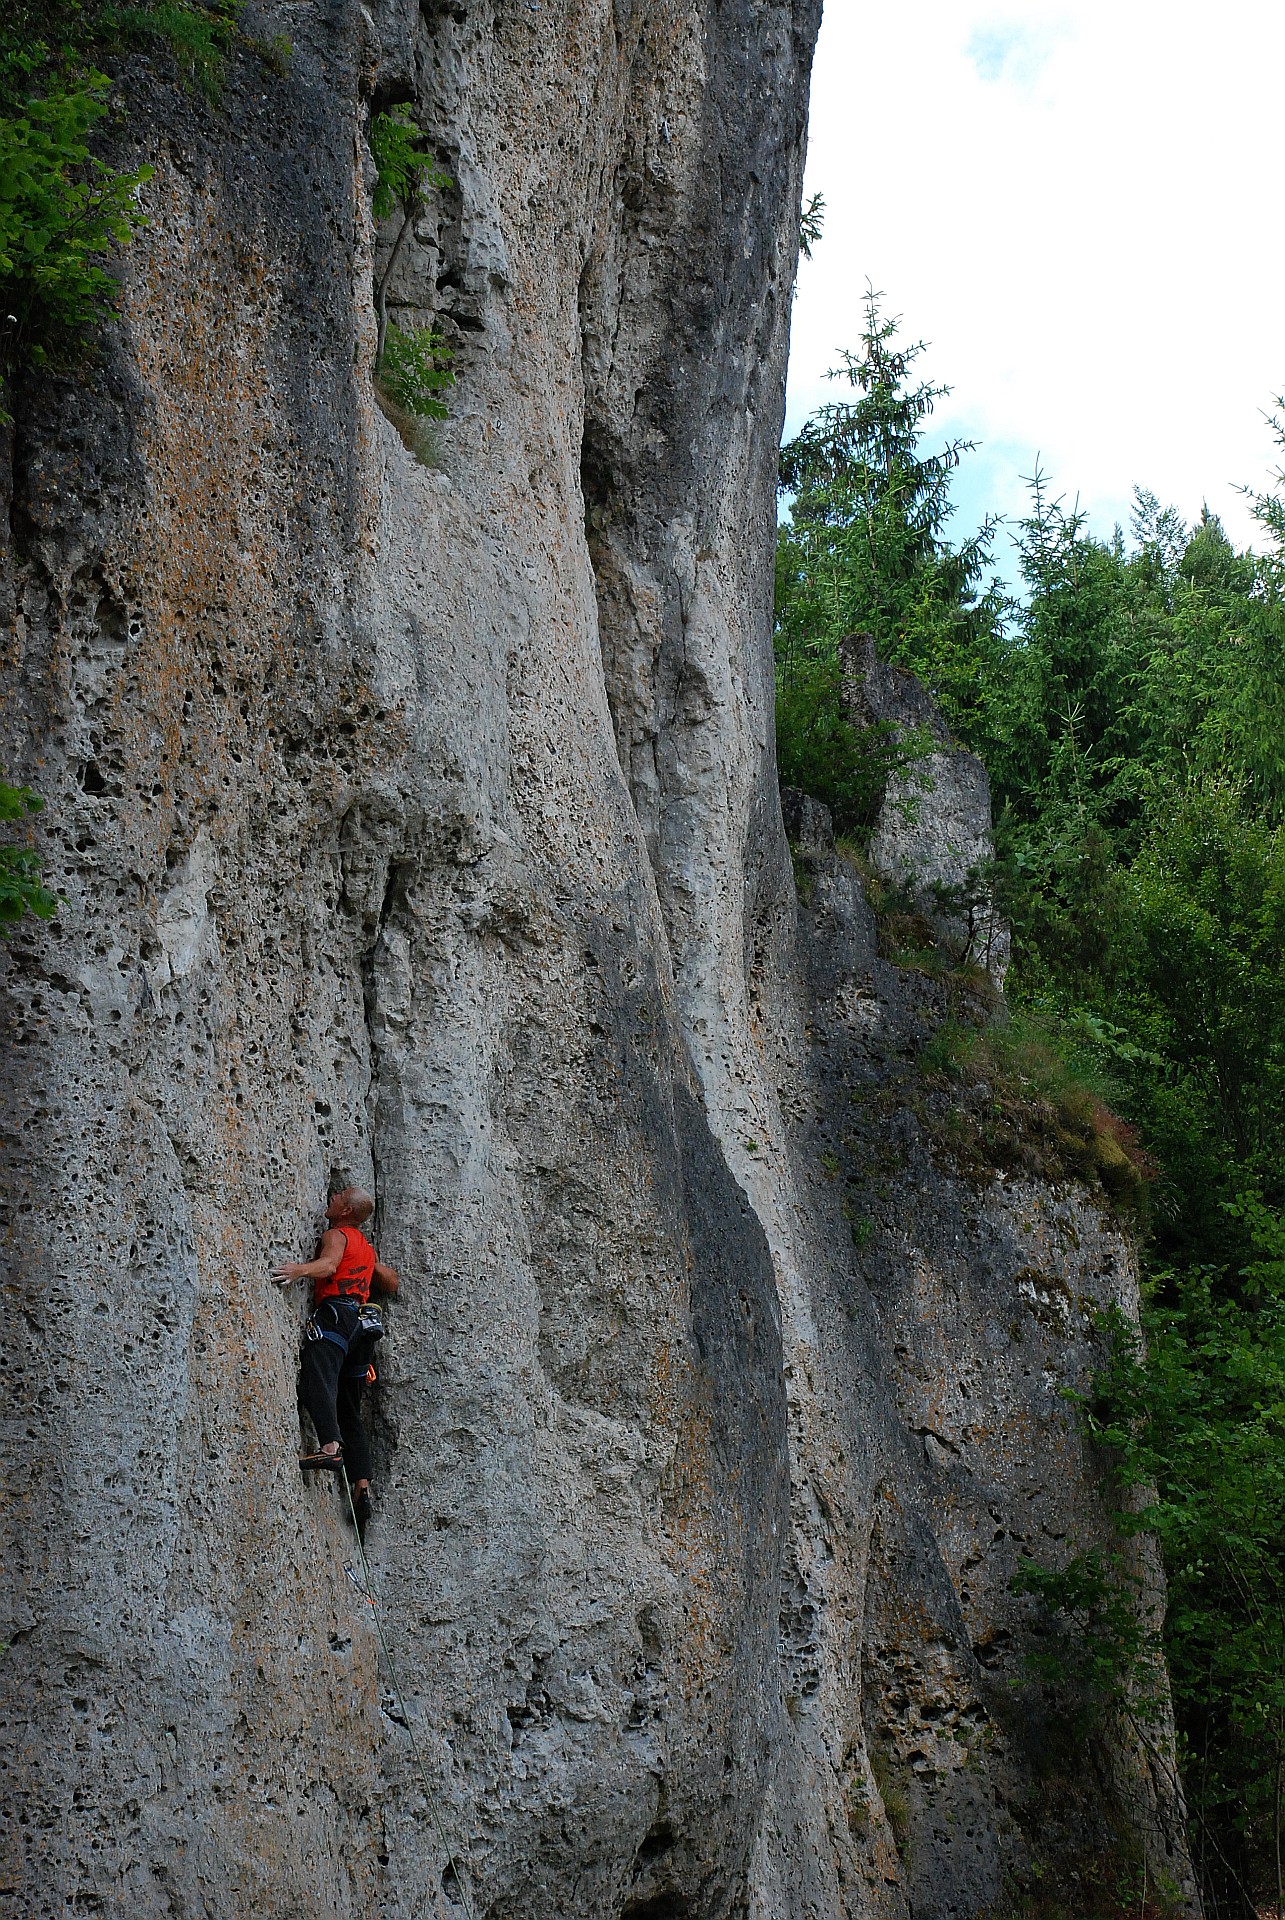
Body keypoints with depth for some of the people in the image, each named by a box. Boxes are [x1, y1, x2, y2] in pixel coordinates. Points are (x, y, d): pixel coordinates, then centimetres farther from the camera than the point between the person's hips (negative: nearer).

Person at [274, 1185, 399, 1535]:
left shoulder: (336, 1234, 5)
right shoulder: (366, 1248, 30)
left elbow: (329, 1264, -16)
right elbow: (391, 1281, 40)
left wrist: (301, 1269, -34)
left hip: (335, 1312, -9)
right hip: (361, 1323, 9)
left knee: (315, 1378, -31)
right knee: (350, 1413, 9)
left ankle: (330, 1447, -54)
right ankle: (362, 1489, -1)